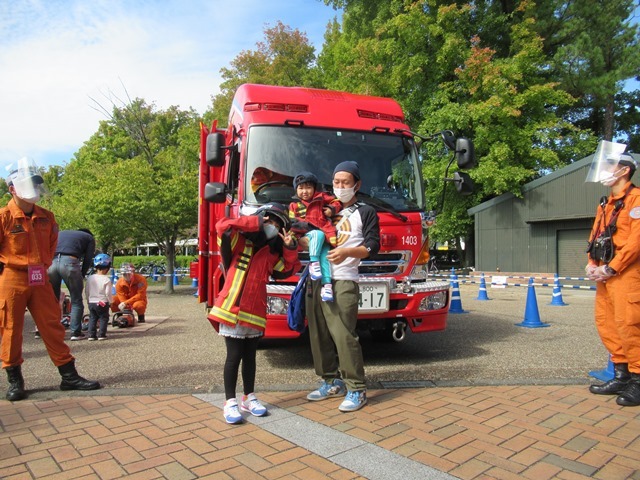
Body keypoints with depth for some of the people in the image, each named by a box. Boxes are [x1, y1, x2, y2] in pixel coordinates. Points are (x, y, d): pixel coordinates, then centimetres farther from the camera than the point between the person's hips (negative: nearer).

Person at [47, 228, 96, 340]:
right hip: (69, 262, -4)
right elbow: (87, 260, 11)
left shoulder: (60, 233, 36)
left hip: (51, 262, 4)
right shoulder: (89, 238, 23)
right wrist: (81, 277, 18)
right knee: (76, 300, 8)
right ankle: (75, 332, 6)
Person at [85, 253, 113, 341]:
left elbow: (86, 291, 7)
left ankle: (91, 335, 9)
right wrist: (110, 301, 3)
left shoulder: (90, 278, 2)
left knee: (92, 318, 12)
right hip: (102, 303, -4)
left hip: (91, 303, 5)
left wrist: (88, 300, 20)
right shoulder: (107, 280, -13)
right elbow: (108, 293, -13)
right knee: (103, 318, 5)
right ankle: (101, 334, 3)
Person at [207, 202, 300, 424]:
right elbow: (222, 227, -20)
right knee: (234, 356, 0)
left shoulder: (271, 253, 13)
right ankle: (230, 402, 10)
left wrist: (290, 248, -2)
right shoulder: (240, 242, -3)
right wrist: (254, 222, -15)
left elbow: (290, 268, 13)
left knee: (250, 356, 14)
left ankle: (249, 398, 26)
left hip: (255, 311, 6)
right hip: (231, 308, -5)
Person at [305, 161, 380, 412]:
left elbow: (372, 246, -3)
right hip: (317, 279, 6)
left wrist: (346, 252, -20)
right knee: (319, 334, 6)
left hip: (343, 282, -6)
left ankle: (356, 390, 0)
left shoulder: (365, 212, 6)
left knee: (344, 335, -11)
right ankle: (332, 381, 20)